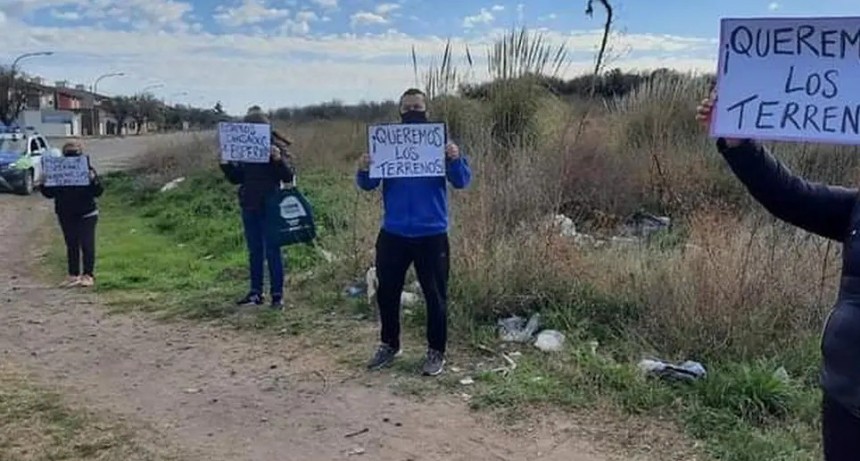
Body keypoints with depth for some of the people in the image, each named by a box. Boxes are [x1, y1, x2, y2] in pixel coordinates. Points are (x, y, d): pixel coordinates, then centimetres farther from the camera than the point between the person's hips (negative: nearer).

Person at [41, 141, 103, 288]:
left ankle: (88, 275, 6)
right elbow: (49, 194, 4)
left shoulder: (88, 170, -6)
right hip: (66, 215, 3)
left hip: (86, 214, -3)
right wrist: (44, 183, -14)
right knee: (71, 245, 10)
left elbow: (98, 192, -10)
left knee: (87, 244, -1)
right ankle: (73, 275, 17)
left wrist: (93, 180, -28)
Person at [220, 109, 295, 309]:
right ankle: (255, 292, 20)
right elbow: (237, 178, 13)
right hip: (249, 206, 6)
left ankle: (277, 294, 4)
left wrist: (278, 159, -27)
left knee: (272, 250, -2)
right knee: (254, 251, 12)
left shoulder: (277, 146, -7)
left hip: (270, 207, -5)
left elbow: (288, 176, -12)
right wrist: (226, 165, -3)